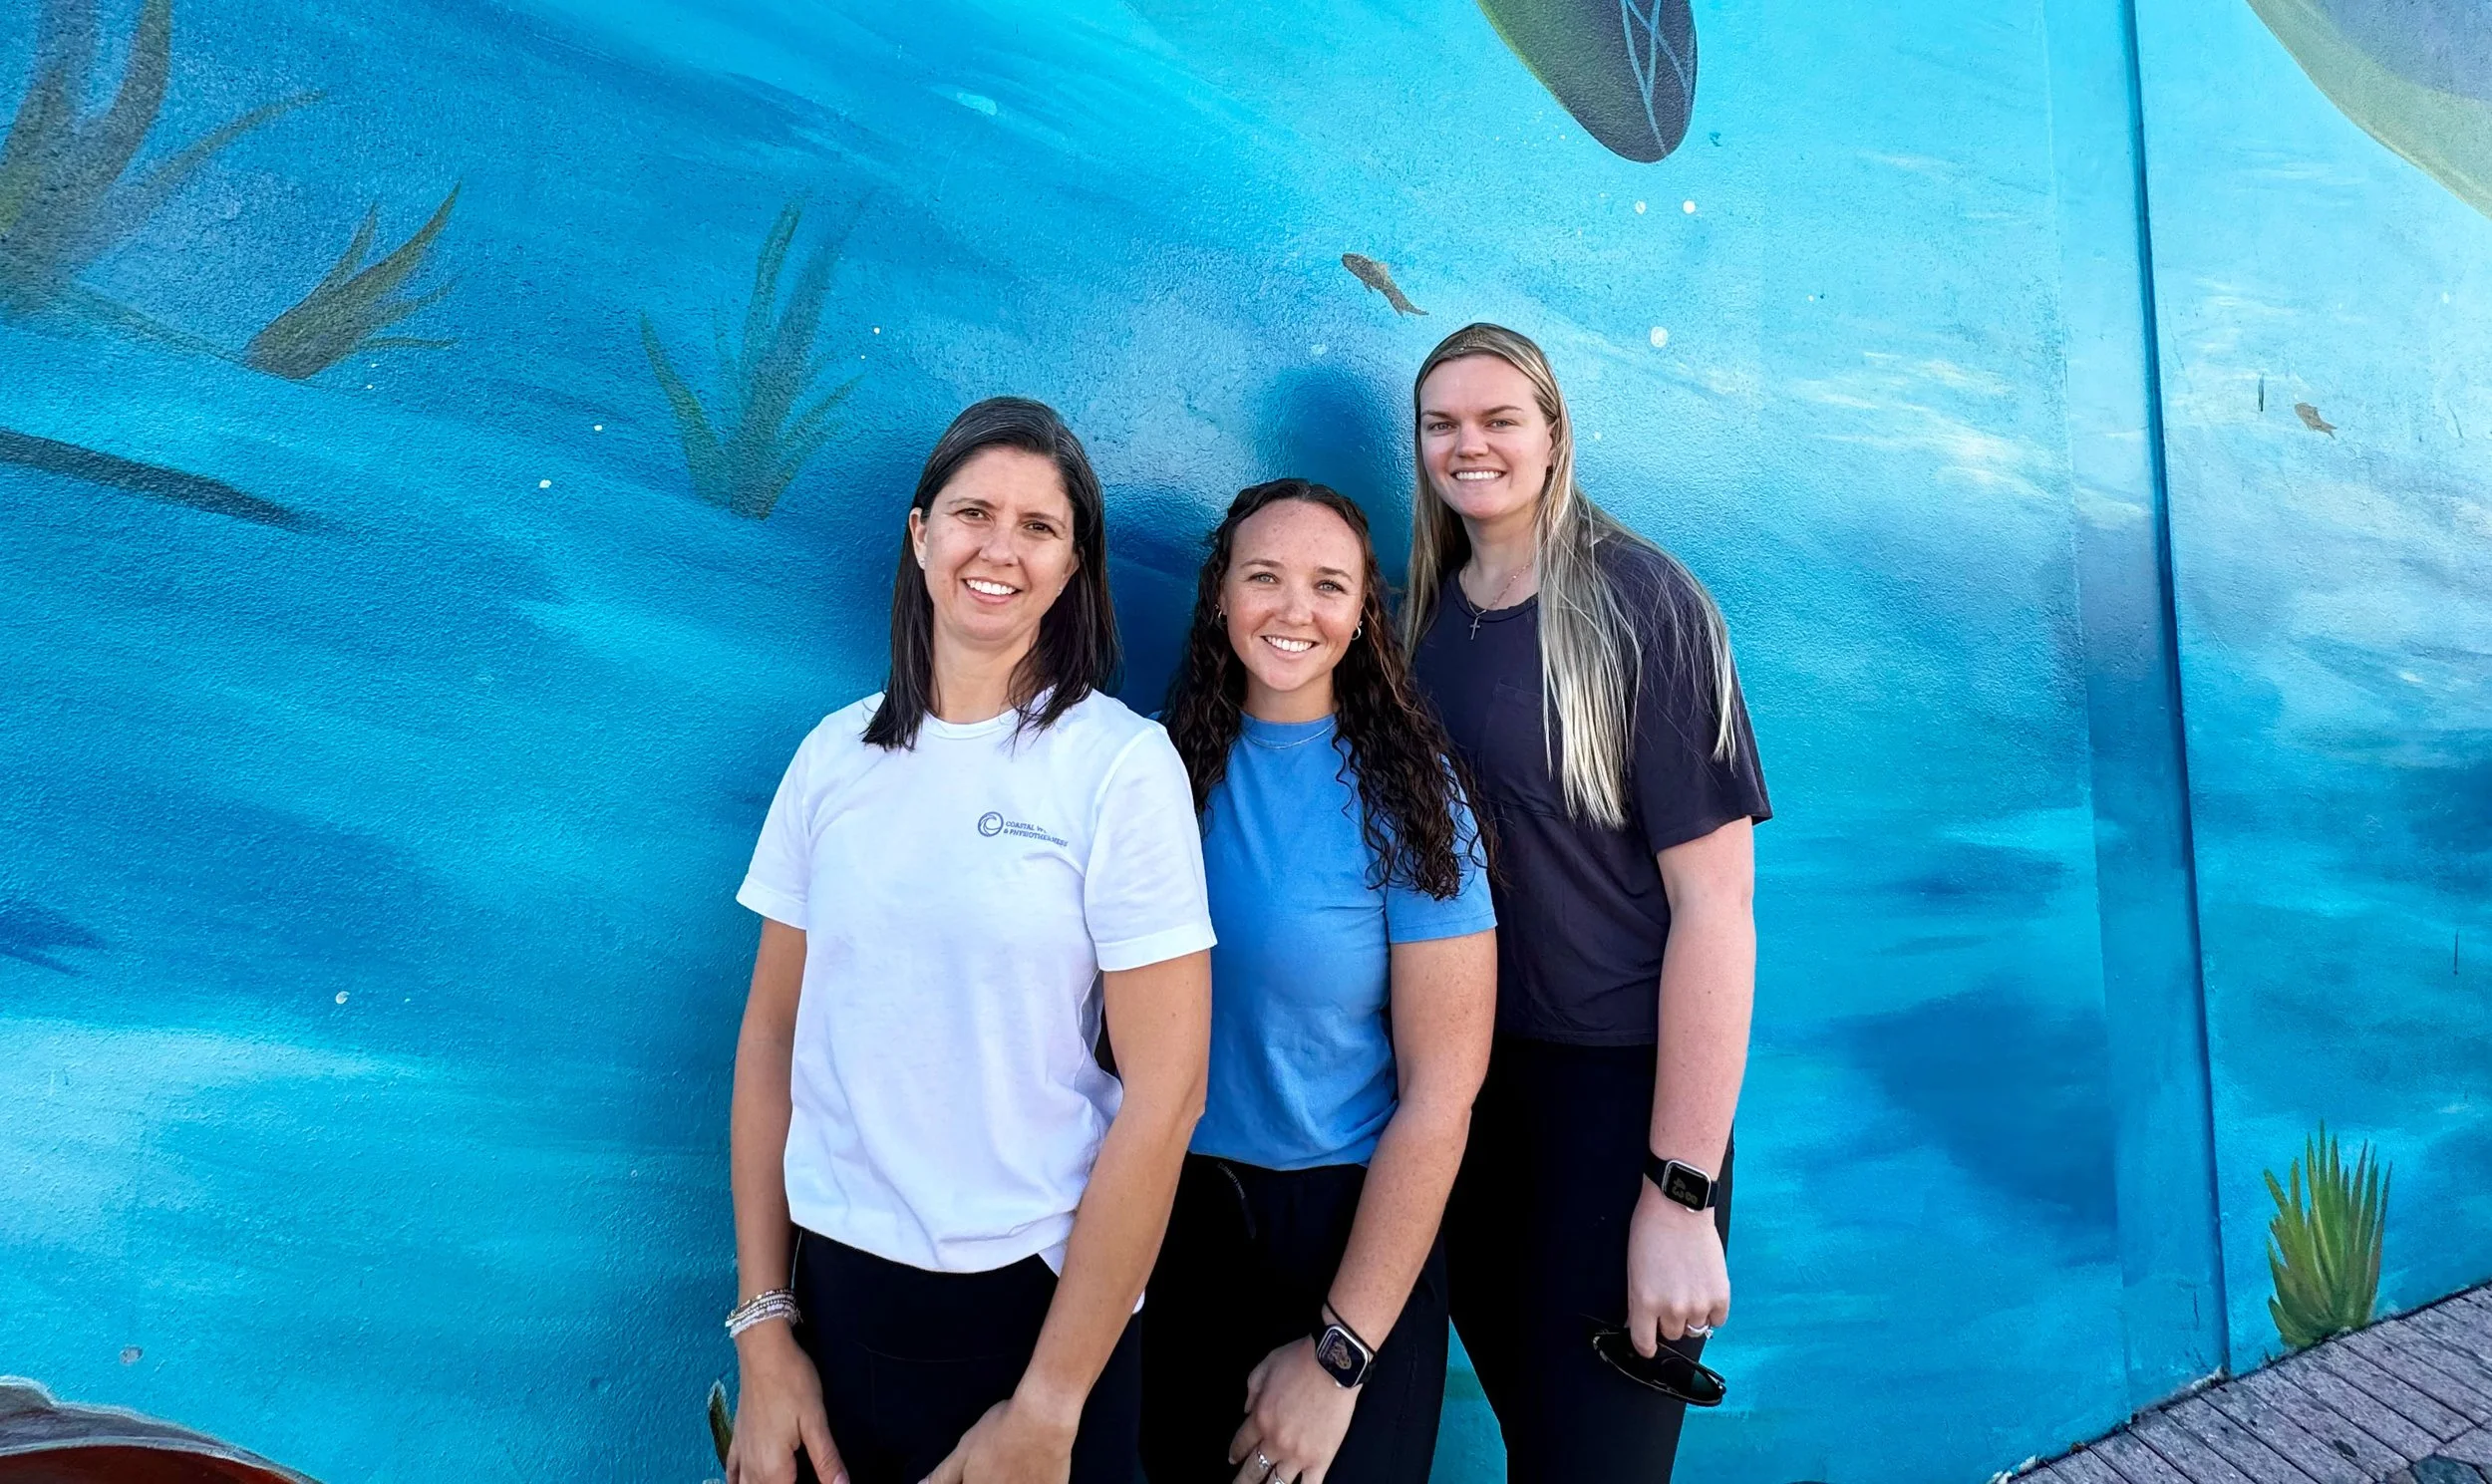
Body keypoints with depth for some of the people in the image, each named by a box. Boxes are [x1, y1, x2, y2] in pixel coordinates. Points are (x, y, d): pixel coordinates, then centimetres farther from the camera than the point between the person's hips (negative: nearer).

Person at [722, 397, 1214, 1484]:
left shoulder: (1122, 764, -13)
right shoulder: (837, 755, 0)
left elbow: (1164, 1095, -14)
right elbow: (772, 1035, 4)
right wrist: (763, 1326, 1)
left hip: (1033, 1301, -3)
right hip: (835, 1279, 4)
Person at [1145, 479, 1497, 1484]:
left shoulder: (1405, 794, -14)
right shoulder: (1173, 767, -5)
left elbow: (1440, 1093, -15)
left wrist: (1338, 1355, -15)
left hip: (1345, 1226, -3)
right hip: (1181, 1212, 3)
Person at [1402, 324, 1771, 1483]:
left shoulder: (1637, 605, -12)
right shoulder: (1426, 615, 5)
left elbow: (1713, 902, -16)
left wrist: (1682, 1192, -19)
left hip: (1620, 1087, -5)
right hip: (1466, 1085, 5)